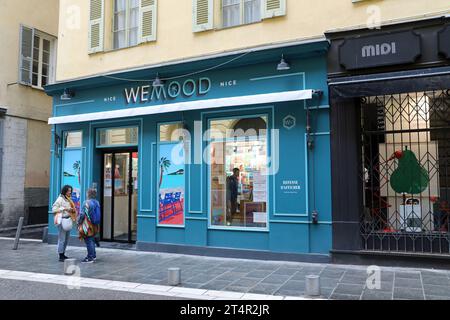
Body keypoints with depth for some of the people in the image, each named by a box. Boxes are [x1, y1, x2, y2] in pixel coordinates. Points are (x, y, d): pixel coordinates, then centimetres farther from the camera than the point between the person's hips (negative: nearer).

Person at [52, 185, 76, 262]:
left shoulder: (69, 199, 15)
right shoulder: (60, 199, -8)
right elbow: (54, 209, -12)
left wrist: (72, 210, 3)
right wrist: (64, 208, -18)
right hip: (62, 220, -8)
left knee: (66, 239, 12)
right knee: (62, 239, -7)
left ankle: (63, 254, 22)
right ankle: (60, 256, -3)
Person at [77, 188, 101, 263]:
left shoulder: (86, 203, -16)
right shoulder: (97, 203, 7)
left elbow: (82, 214, -15)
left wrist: (78, 222, -3)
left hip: (87, 225, -8)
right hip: (95, 225, 8)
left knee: (88, 241, -2)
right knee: (92, 240, 19)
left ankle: (90, 258, 2)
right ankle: (93, 255, 28)